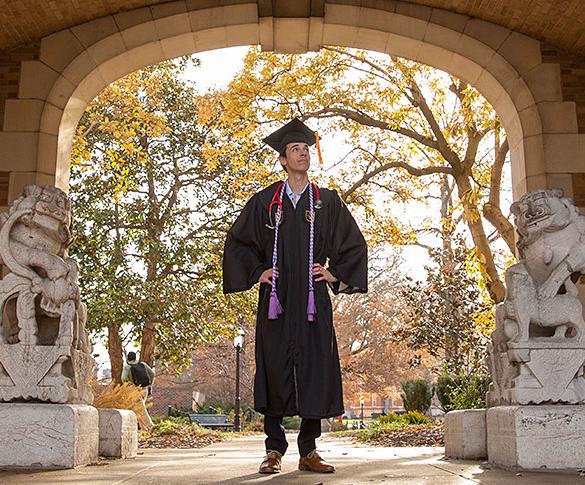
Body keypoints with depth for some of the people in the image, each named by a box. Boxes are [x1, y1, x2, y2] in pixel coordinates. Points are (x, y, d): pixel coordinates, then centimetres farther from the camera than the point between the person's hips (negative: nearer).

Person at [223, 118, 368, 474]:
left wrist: (336, 274, 5)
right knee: (274, 370, -2)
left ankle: (309, 451, 9)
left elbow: (354, 243, 15)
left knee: (316, 371, -1)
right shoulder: (265, 201, 8)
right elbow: (237, 241, 14)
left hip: (312, 299, 1)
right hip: (276, 299, 0)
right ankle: (274, 450, 8)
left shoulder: (327, 201, 9)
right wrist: (255, 273, 4)